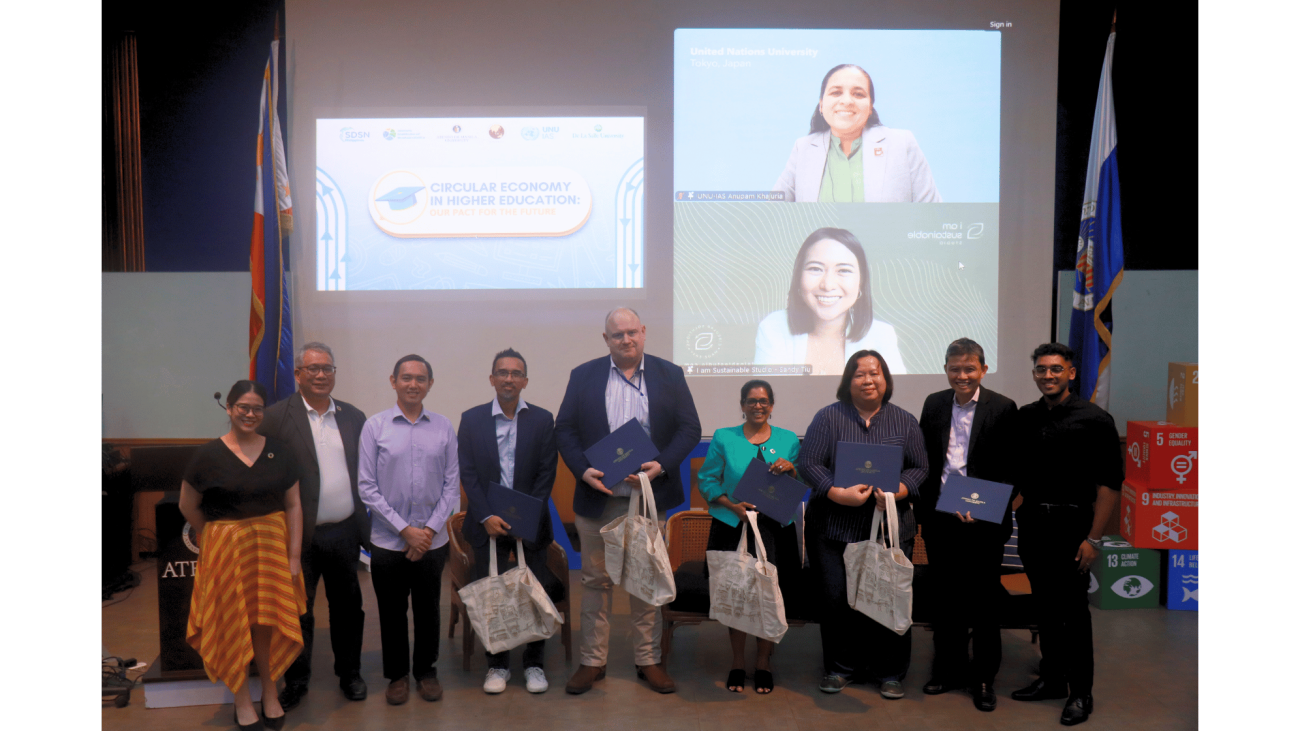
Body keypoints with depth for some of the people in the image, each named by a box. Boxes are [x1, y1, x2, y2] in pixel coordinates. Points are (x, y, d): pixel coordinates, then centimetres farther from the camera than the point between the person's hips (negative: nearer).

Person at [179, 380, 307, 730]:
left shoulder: (279, 451, -1)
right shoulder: (209, 454, -7)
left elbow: (293, 505, 0)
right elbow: (188, 507, 3)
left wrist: (294, 555, -3)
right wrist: (218, 537, 7)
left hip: (272, 547, 2)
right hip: (226, 550, -1)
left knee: (269, 624, 9)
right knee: (233, 625, 8)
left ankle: (270, 694, 27)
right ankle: (242, 700, 24)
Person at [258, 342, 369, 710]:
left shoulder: (354, 417, 7)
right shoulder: (277, 417, -5)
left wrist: (368, 526, 4)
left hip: (345, 533, 3)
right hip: (301, 536, -3)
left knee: (347, 608, 15)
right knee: (298, 612, 8)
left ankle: (350, 673, 31)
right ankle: (295, 681, 26)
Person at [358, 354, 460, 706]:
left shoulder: (443, 427, 1)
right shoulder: (375, 426, -4)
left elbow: (452, 485, 2)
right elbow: (367, 487, -6)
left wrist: (429, 530, -7)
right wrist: (406, 530, -10)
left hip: (433, 541, 1)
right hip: (388, 540, -1)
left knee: (428, 611, 12)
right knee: (392, 612, 11)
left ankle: (426, 671, 32)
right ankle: (397, 674, 30)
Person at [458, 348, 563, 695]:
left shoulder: (542, 419, 2)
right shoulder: (472, 419, 3)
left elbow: (546, 473, -1)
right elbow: (467, 473, 0)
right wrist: (486, 517, -11)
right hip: (487, 522, 0)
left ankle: (534, 663, 16)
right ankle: (497, 663, 17)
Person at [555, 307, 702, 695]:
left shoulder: (670, 375, 4)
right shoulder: (583, 376, 5)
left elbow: (689, 428, 1)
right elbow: (564, 429, 2)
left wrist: (662, 465, -14)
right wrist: (583, 470, -13)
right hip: (597, 496, 0)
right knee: (596, 580, 9)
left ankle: (648, 660, 21)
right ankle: (592, 661, 20)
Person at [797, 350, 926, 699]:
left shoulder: (905, 421, 9)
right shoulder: (828, 417, 3)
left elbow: (919, 469, 7)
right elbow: (808, 463, -3)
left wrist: (897, 492, -12)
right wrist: (839, 494, -17)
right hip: (835, 527, 0)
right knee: (836, 599, 3)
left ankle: (891, 671, 18)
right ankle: (840, 668, 21)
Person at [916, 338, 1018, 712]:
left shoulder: (1002, 408, -6)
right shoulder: (934, 404, 7)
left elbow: (1008, 470, -8)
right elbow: (923, 460, 9)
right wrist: (923, 508, 1)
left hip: (982, 521, -3)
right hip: (939, 517, 4)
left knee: (984, 600, 8)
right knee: (947, 597, 15)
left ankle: (983, 677, 22)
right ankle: (949, 668, 30)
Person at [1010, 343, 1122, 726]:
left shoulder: (1094, 419, -8)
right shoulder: (1025, 417, 6)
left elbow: (1110, 482, -9)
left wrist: (1093, 539, -12)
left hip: (1071, 524, -4)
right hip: (1031, 523, 4)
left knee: (1073, 609, 2)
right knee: (1045, 605, 13)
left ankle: (1080, 692, 15)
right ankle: (1051, 679, 27)